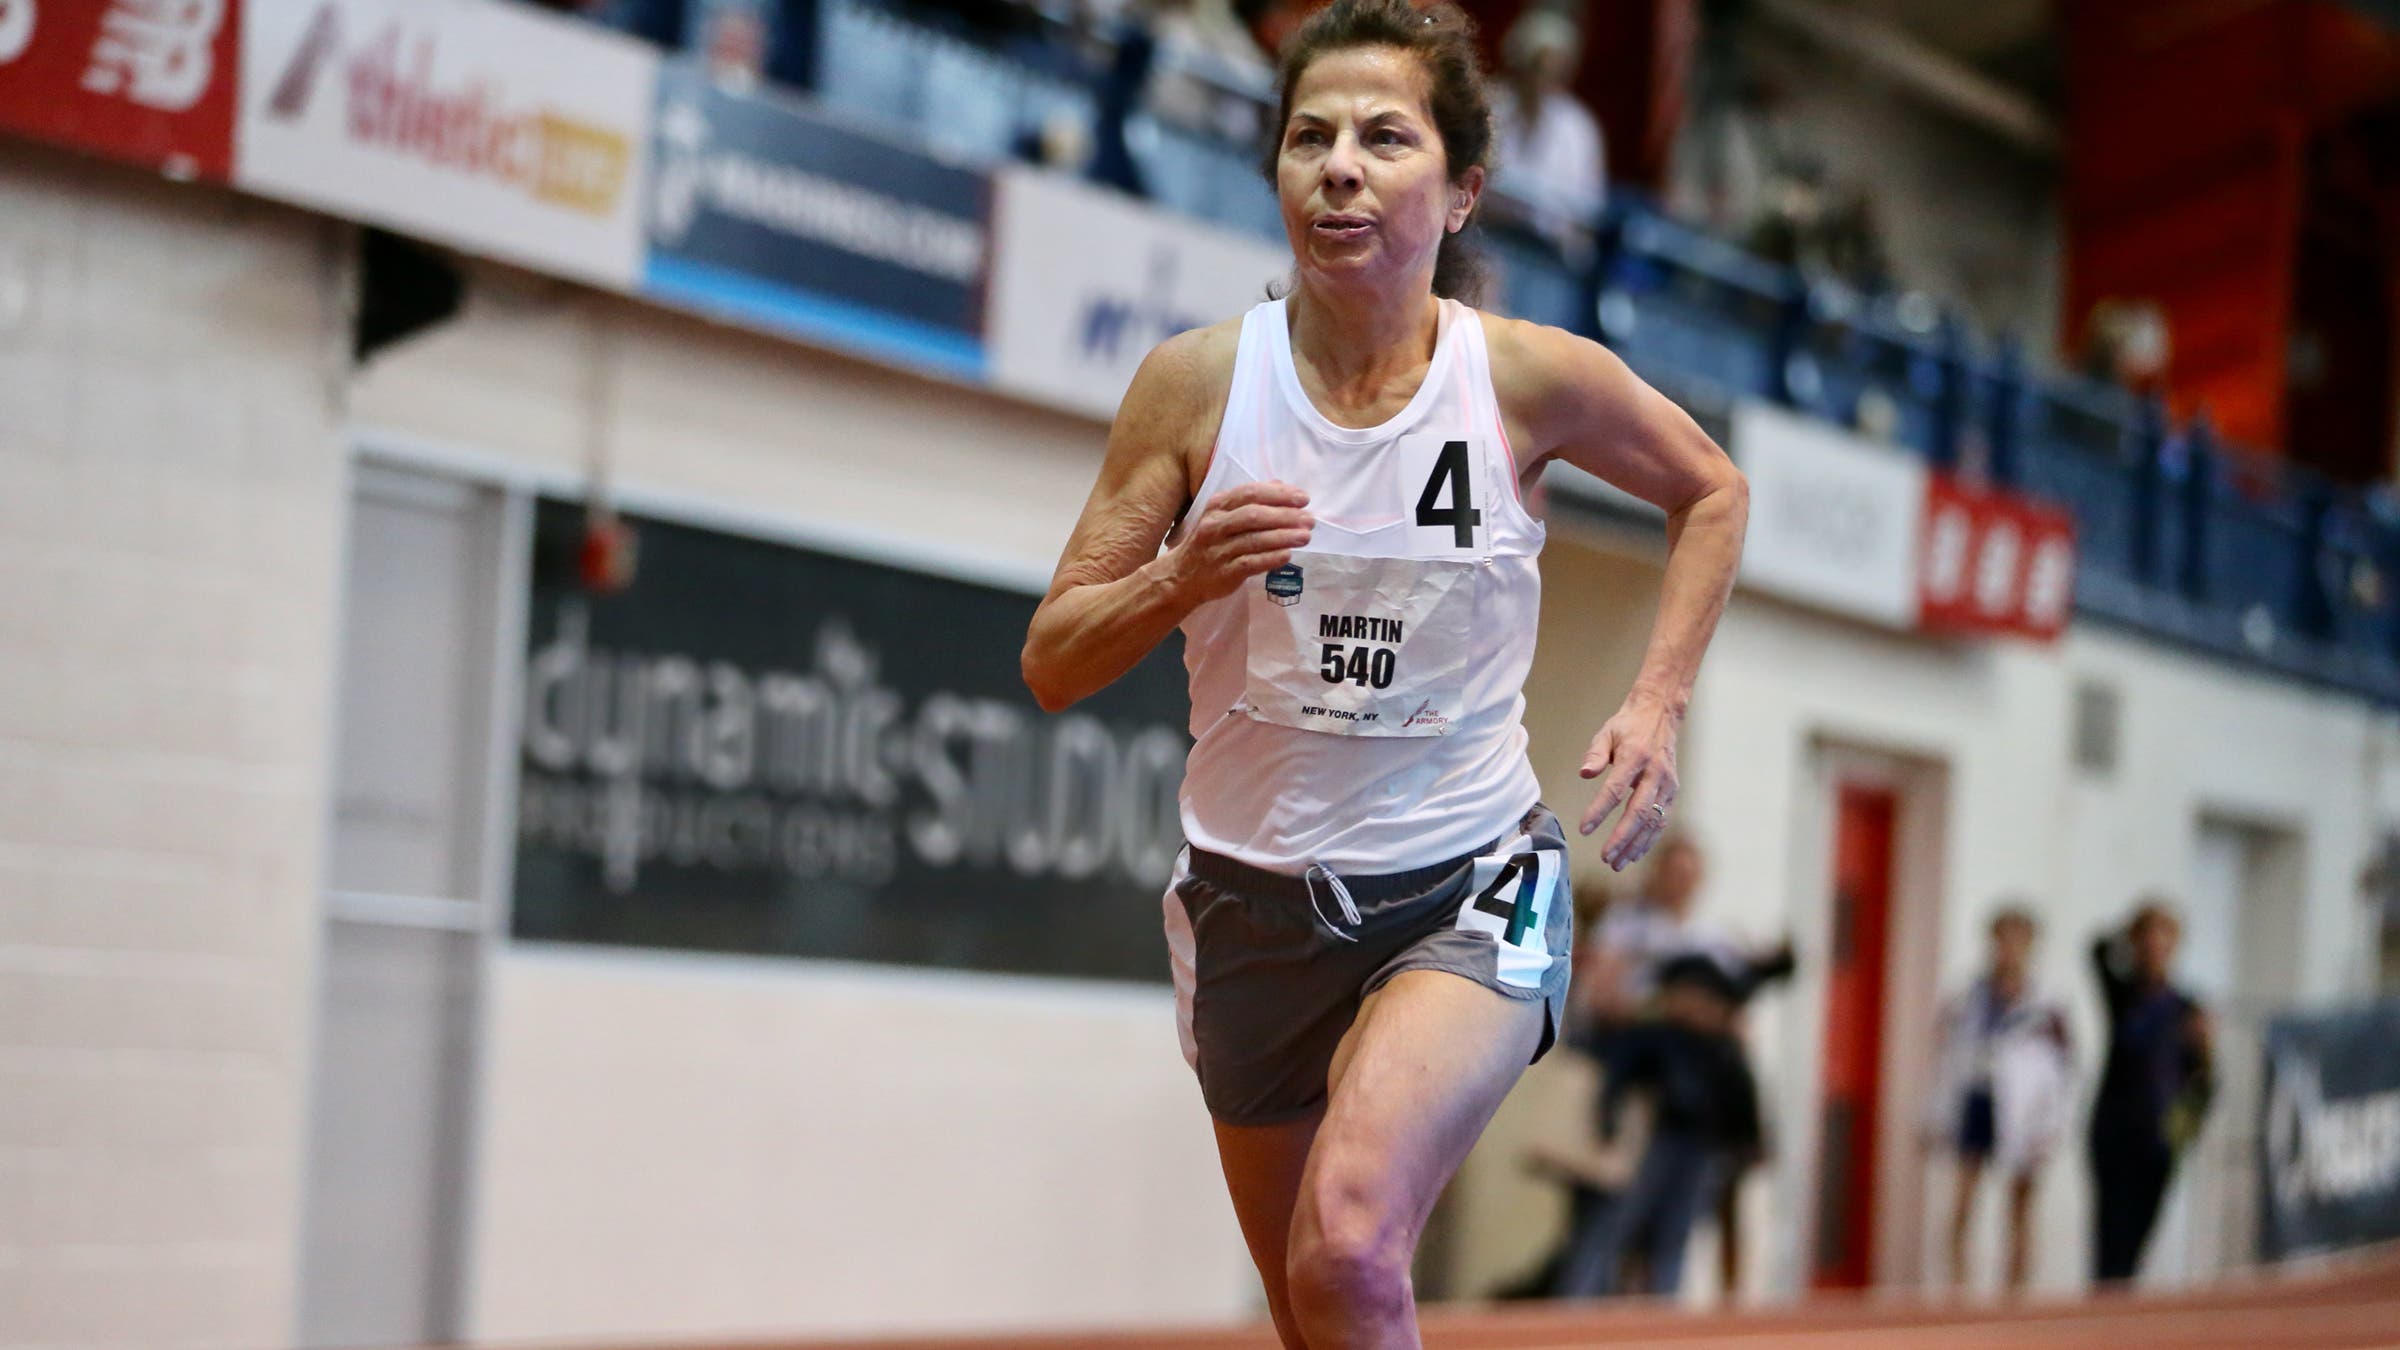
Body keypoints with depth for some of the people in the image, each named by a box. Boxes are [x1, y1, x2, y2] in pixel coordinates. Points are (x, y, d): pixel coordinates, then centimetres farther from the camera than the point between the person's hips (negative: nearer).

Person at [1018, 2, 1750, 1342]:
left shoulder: (1534, 377, -9)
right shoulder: (1198, 381, -8)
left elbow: (1712, 492, 12)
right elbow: (1052, 666, -3)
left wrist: (1658, 701, -1)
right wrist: (1182, 580, -23)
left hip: (1468, 889, -2)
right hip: (1254, 897, 3)